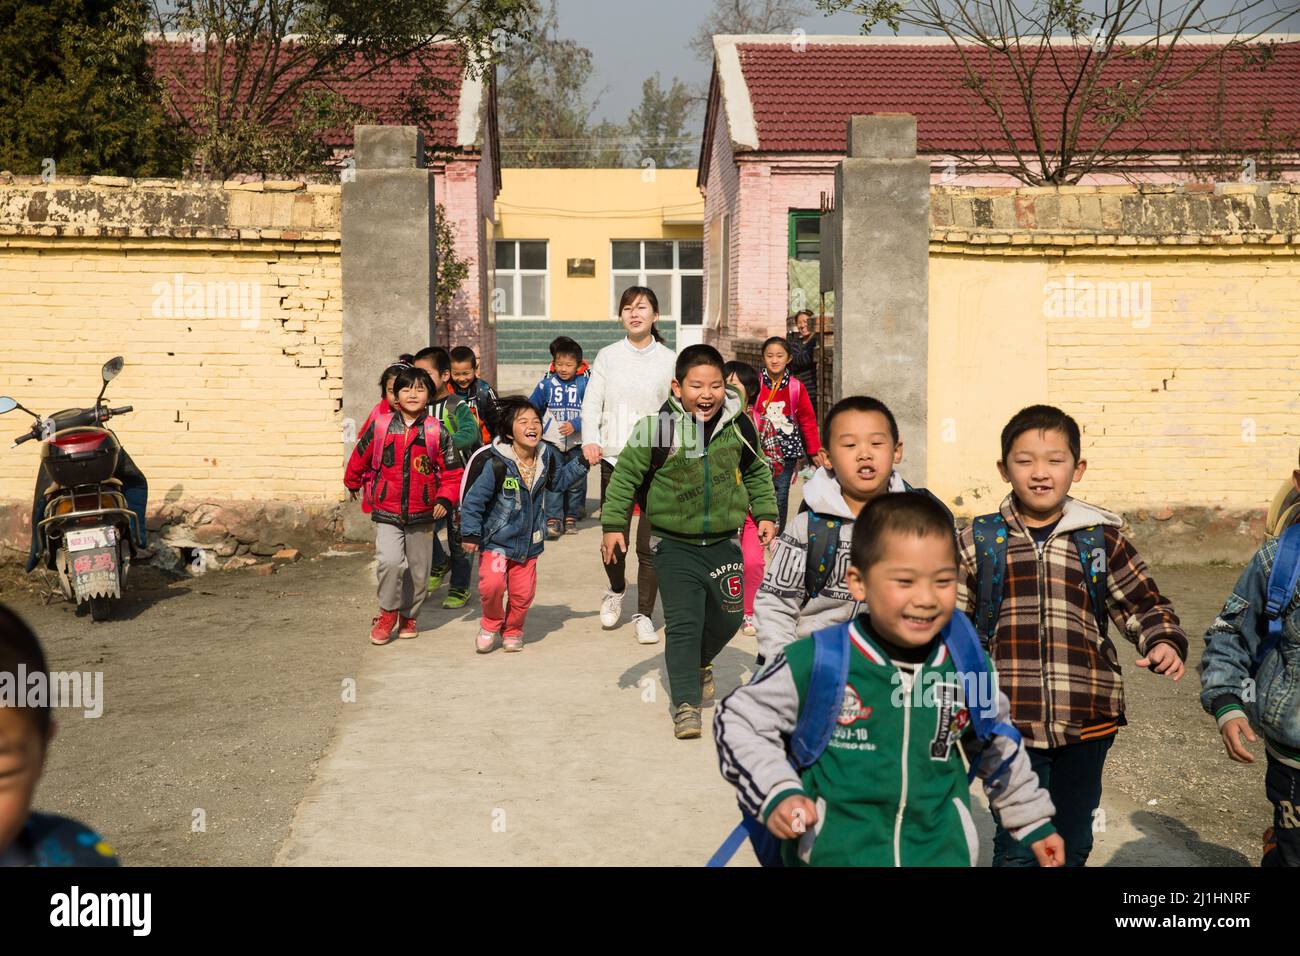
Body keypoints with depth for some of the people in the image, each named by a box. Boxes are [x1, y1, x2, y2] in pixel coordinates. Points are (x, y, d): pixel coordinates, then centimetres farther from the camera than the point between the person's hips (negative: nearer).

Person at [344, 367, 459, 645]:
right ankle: (388, 613, 2)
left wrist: (445, 499, -13)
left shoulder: (437, 432, -3)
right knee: (390, 561, -20)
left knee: (418, 570, 12)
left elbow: (452, 471, 1)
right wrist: (353, 483, 25)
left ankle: (409, 617, 33)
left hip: (423, 514, 2)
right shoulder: (380, 425, -4)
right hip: (387, 511, -1)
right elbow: (360, 456, 13)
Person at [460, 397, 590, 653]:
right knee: (492, 584, -21)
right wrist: (470, 534, -16)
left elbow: (559, 479, 19)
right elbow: (473, 500, -16)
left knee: (523, 593, 5)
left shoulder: (546, 456, -3)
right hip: (496, 539, -4)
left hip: (528, 542, 4)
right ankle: (491, 624, 9)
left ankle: (512, 630, 33)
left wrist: (582, 463, 10)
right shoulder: (496, 464, -21)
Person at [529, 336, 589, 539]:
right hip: (552, 442, 0)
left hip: (577, 442, 0)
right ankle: (553, 519, -7)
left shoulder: (585, 384, -6)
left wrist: (575, 425, -21)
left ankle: (571, 517, 24)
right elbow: (532, 407, 12)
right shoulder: (547, 383, -1)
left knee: (576, 481, 9)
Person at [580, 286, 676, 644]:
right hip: (615, 458, 1)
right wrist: (590, 439, -12)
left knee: (650, 545, -1)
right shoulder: (607, 356, 8)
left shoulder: (670, 360, 5)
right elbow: (592, 402, 5)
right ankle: (616, 591, 32)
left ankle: (643, 615, 16)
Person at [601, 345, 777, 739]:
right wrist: (613, 523, -8)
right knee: (682, 624, -8)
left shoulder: (739, 426, -3)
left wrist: (766, 513, 12)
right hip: (675, 544, -4)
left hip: (723, 541, 4)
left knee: (727, 617, 11)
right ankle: (686, 704, 0)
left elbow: (757, 472, 16)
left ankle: (701, 663, 42)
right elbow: (626, 474, -6)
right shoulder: (657, 427, -15)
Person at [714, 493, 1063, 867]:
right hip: (831, 853, -2)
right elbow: (739, 721, -5)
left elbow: (997, 748, 15)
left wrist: (1034, 823, 24)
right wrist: (776, 794, -16)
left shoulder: (968, 665, -4)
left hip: (944, 855, 3)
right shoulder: (817, 662, -17)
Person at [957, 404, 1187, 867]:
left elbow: (1143, 603, 8)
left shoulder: (1101, 541, 4)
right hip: (1009, 723, -2)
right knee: (1017, 849, 3)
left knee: (1072, 845, 17)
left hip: (1086, 722, 2)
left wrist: (1164, 642, -11)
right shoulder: (978, 542, 1)